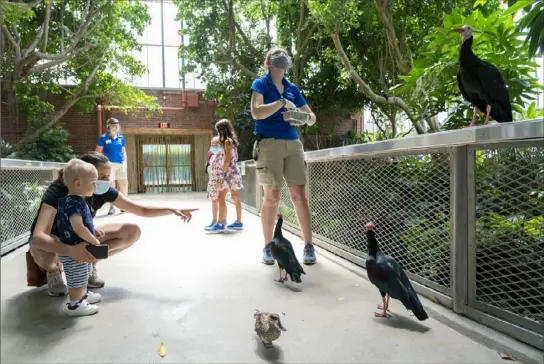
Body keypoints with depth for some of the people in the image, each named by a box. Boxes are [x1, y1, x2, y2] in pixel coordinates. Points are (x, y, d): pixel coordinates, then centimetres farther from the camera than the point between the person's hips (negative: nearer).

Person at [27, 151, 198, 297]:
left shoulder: (104, 192, -19)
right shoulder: (57, 192, -33)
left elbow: (142, 210, -11)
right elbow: (38, 237, -45)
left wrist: (172, 210, -24)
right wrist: (70, 251, -63)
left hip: (80, 237, 4)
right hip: (55, 242, -4)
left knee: (132, 232, -14)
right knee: (44, 250, -43)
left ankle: (89, 263, 1)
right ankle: (52, 271, -5)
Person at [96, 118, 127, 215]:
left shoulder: (121, 138, 9)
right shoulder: (103, 138, -2)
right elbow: (98, 152, -1)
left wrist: (125, 163, 6)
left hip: (121, 164, 4)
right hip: (109, 164, -4)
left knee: (124, 185, 3)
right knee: (110, 186, 0)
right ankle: (112, 207, 10)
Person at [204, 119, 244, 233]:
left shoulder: (227, 141, -11)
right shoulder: (231, 141, 16)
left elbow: (227, 161, -18)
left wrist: (221, 176, -20)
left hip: (228, 173, -10)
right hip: (231, 173, 10)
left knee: (221, 198, -11)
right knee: (236, 199, 9)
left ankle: (220, 224, -13)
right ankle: (238, 222, 13)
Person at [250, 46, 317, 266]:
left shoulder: (292, 88, 18)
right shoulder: (261, 84, 5)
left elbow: (311, 116, 20)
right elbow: (256, 112, -13)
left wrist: (306, 117, -3)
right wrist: (282, 103, -15)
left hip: (293, 143, 4)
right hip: (269, 143, -4)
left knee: (299, 195, -2)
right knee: (272, 197, -4)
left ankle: (309, 246, 4)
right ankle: (268, 246, 10)